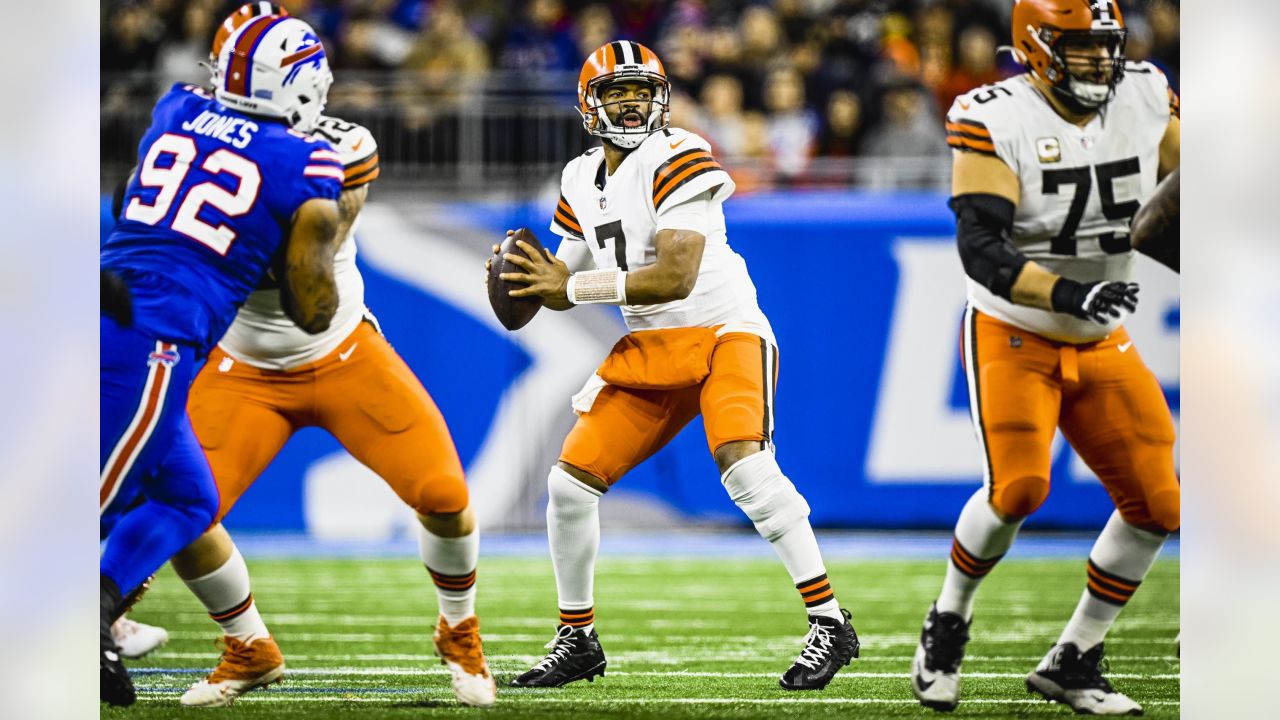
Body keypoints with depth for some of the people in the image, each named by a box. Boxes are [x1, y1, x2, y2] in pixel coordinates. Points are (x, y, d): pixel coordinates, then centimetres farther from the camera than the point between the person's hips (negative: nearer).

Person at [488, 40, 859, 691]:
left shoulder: (676, 161, -15)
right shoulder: (583, 180, 10)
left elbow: (676, 277, -24)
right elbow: (569, 281, 19)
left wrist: (572, 285, -21)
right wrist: (536, 281, -5)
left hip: (722, 331, -7)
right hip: (648, 350, 7)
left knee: (744, 463, -30)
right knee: (571, 480, 0)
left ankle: (829, 624, -25)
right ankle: (576, 640, 17)